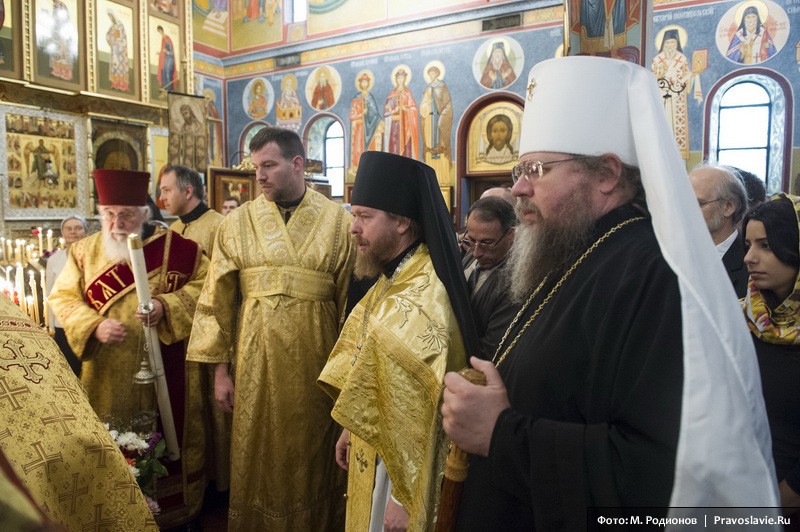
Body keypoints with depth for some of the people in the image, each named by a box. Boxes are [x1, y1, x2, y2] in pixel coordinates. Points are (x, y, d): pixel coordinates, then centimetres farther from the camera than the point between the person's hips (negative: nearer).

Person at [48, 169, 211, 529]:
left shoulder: (174, 246, -5)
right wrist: (94, 326, -14)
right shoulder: (84, 251, 5)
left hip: (166, 369, -2)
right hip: (107, 375, 3)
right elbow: (62, 298, 5)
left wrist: (166, 306, -19)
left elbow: (204, 284, -4)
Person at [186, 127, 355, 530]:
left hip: (314, 361, -1)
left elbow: (352, 300, -3)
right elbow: (217, 300, 1)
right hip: (255, 361, 1)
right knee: (257, 458, 14)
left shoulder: (337, 221, -2)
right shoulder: (238, 223, 1)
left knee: (311, 457, 13)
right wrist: (220, 368, -1)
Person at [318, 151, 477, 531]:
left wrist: (403, 497, -18)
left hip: (401, 463, -8)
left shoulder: (421, 301, -28)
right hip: (375, 448, 9)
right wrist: (352, 428, 14)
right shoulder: (395, 279, 2)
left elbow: (419, 412, -25)